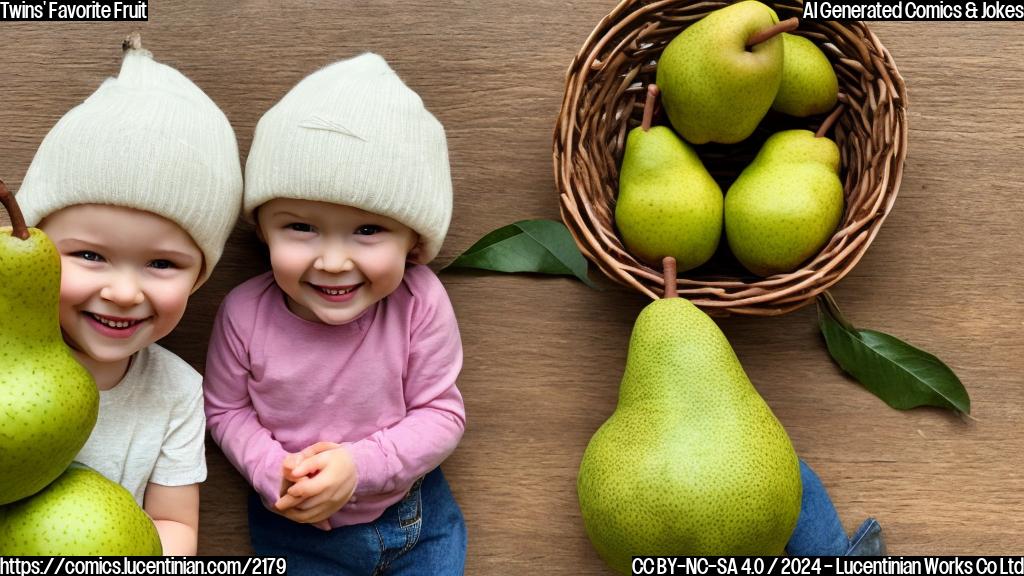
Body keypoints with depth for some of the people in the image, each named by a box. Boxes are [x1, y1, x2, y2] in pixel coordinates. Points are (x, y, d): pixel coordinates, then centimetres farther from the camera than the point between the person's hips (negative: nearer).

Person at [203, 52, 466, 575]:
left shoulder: (419, 303, -23)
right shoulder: (245, 313, -20)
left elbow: (442, 414, -15)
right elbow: (226, 410, -5)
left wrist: (358, 465, -26)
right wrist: (274, 473, -21)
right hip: (296, 527, 0)